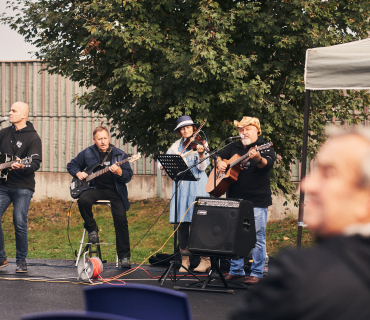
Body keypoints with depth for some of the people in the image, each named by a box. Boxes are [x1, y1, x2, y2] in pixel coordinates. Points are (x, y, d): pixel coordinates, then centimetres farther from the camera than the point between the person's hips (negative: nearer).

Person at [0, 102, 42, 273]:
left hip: (22, 187, -5)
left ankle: (21, 261, 4)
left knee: (20, 223, -10)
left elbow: (36, 163, -15)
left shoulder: (33, 138, -4)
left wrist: (23, 166, -35)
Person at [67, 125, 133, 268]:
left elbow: (129, 176, -1)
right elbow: (71, 165, 20)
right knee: (83, 199, -33)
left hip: (115, 190, -1)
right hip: (95, 188, 1)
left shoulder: (119, 155, 4)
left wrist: (120, 172, -23)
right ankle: (92, 229, -6)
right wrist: (78, 173, -1)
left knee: (120, 219, -18)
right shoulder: (87, 153, 8)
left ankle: (124, 256, -9)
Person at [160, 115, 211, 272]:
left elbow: (202, 167, -8)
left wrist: (201, 154, -26)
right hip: (180, 187, 4)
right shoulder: (176, 146, 15)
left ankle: (205, 259, -5)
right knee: (181, 222, 1)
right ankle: (185, 258, 7)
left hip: (196, 187, -4)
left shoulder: (200, 143, 3)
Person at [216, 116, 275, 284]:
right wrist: (219, 163, 2)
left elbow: (268, 164, -21)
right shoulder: (234, 147, 13)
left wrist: (258, 159, -43)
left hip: (257, 201, -6)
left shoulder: (264, 146, -4)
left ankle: (257, 273, 1)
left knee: (257, 237, -4)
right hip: (235, 199, 6)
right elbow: (220, 155, 25)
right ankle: (236, 270, 20)